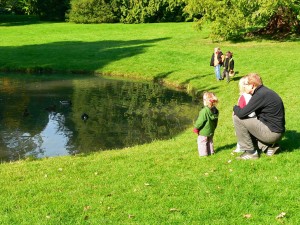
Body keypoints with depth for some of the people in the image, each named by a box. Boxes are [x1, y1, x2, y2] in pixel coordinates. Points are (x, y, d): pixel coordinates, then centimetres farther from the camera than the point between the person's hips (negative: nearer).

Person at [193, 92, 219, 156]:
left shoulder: (204, 111, -27)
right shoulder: (215, 110, -1)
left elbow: (200, 121, -20)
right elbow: (215, 122, 9)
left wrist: (196, 127, -7)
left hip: (204, 131, -8)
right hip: (211, 131, 8)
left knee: (201, 141, 5)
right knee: (210, 141, 22)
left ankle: (203, 153, 6)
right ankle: (211, 152, 29)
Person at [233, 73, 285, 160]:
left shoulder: (261, 95, -20)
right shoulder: (264, 92, 11)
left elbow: (241, 114, -21)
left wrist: (235, 107, 0)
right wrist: (238, 110, 4)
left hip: (272, 133, -10)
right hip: (276, 132, 10)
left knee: (237, 119, -10)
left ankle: (250, 152, -2)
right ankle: (269, 146, 11)